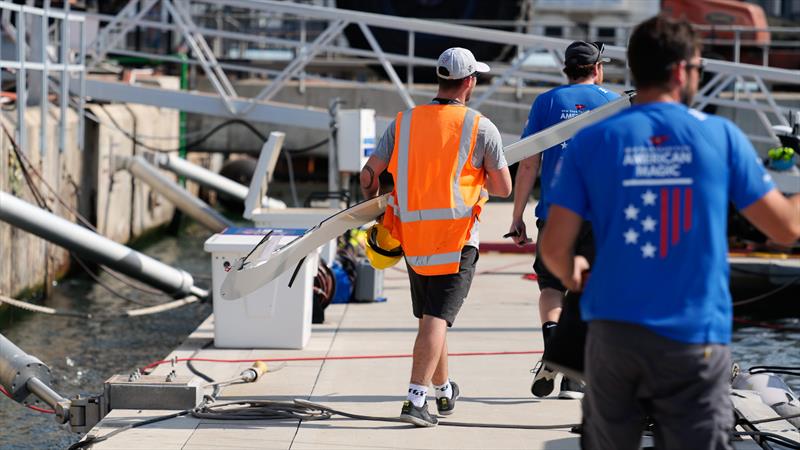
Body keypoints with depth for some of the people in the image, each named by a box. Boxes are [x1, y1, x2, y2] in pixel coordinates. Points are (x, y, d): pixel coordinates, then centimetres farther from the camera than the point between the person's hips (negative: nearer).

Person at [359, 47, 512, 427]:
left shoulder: (404, 122, 3)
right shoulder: (480, 128, -6)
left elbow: (369, 173, 1)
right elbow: (504, 188, -2)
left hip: (412, 235, 4)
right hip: (456, 239, -4)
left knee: (429, 317, 19)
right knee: (437, 318, -6)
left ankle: (445, 391, 34)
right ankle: (416, 399, -17)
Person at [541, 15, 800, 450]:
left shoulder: (591, 140, -1)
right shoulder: (721, 135, -3)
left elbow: (554, 247, -4)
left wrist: (572, 275, 20)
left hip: (615, 330, 2)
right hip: (694, 339, -2)